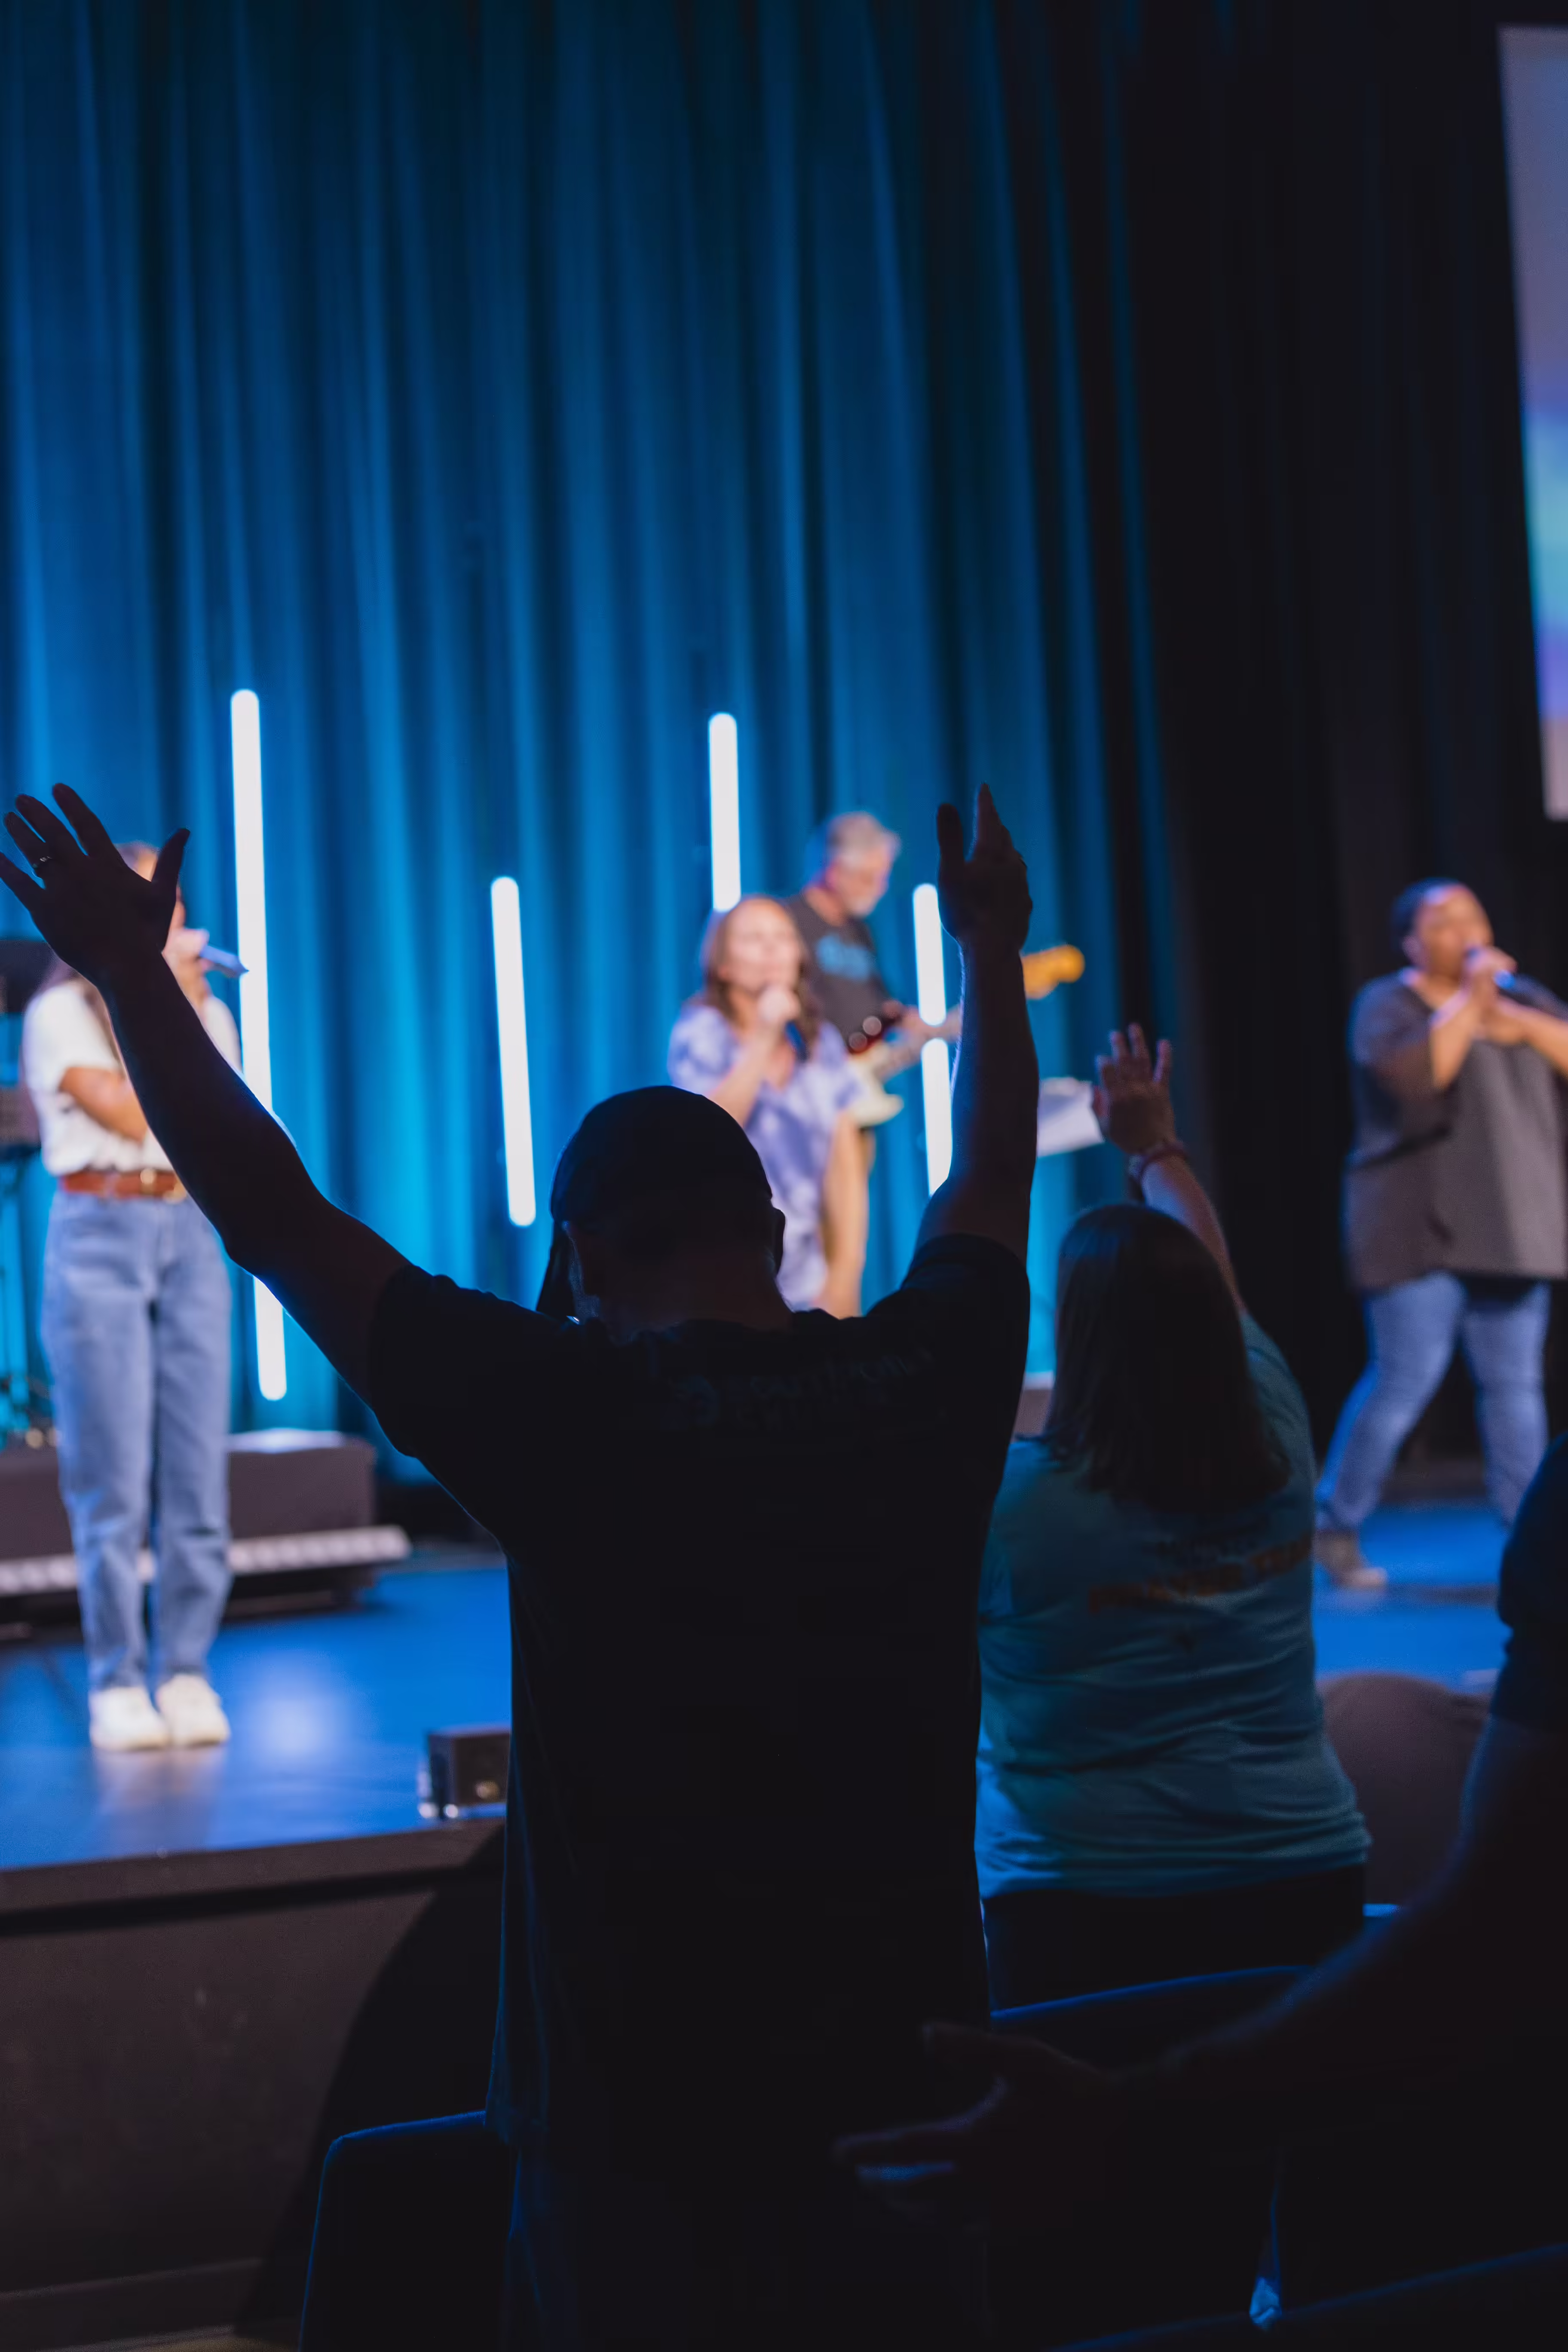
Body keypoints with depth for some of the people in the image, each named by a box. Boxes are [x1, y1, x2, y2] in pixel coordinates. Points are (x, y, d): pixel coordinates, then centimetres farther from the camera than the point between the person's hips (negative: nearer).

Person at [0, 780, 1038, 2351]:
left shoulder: (571, 1420, -16)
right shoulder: (930, 1385, -5)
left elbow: (269, 1218, -9)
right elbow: (991, 1181, 16)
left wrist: (129, 970, 3)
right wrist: (993, 949, 31)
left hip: (650, 2123, -3)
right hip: (909, 2093, 4)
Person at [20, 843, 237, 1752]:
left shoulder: (207, 1012, 14)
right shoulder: (63, 1014, 0)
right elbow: (127, 1114, -11)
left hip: (191, 1233, 4)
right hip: (101, 1238, -4)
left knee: (199, 1470, 0)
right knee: (114, 1478, -4)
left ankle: (187, 1675, 7)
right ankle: (118, 1685, 4)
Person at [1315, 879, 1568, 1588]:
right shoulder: (1388, 1005, -3)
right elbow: (1413, 1076, -22)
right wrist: (1468, 1000, -18)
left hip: (1509, 1229, 5)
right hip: (1422, 1229, -5)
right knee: (1406, 1379, -8)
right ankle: (1335, 1525, 5)